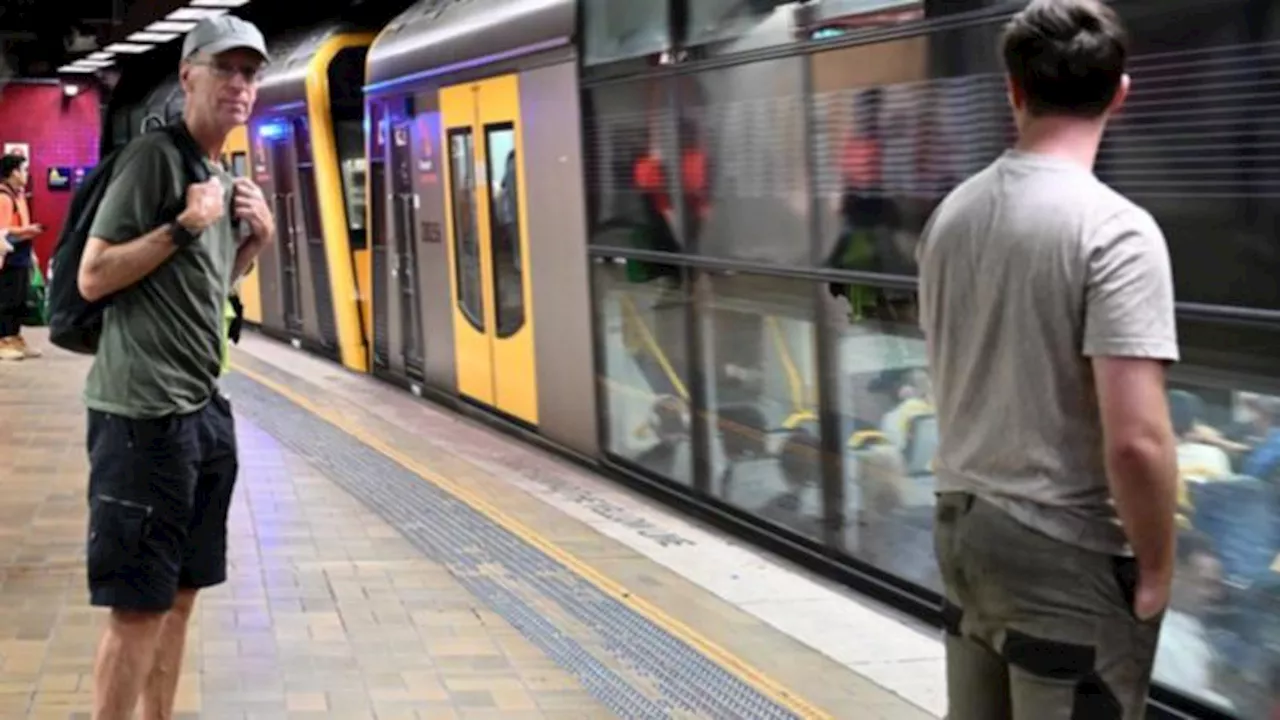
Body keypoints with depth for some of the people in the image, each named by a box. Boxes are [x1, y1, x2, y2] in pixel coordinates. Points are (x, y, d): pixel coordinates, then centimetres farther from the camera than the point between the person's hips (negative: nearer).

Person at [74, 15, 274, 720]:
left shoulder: (227, 176, 14)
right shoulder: (155, 155, -11)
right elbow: (92, 279, -15)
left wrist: (256, 238, 9)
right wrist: (183, 224, -19)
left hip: (203, 408, 9)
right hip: (145, 414, -9)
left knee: (181, 591, 16)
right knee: (138, 604, -5)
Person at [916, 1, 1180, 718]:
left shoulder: (953, 212, 3)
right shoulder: (1115, 228, -19)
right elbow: (1136, 439, -24)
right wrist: (1155, 568, -10)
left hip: (962, 522, 7)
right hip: (1068, 552, -7)